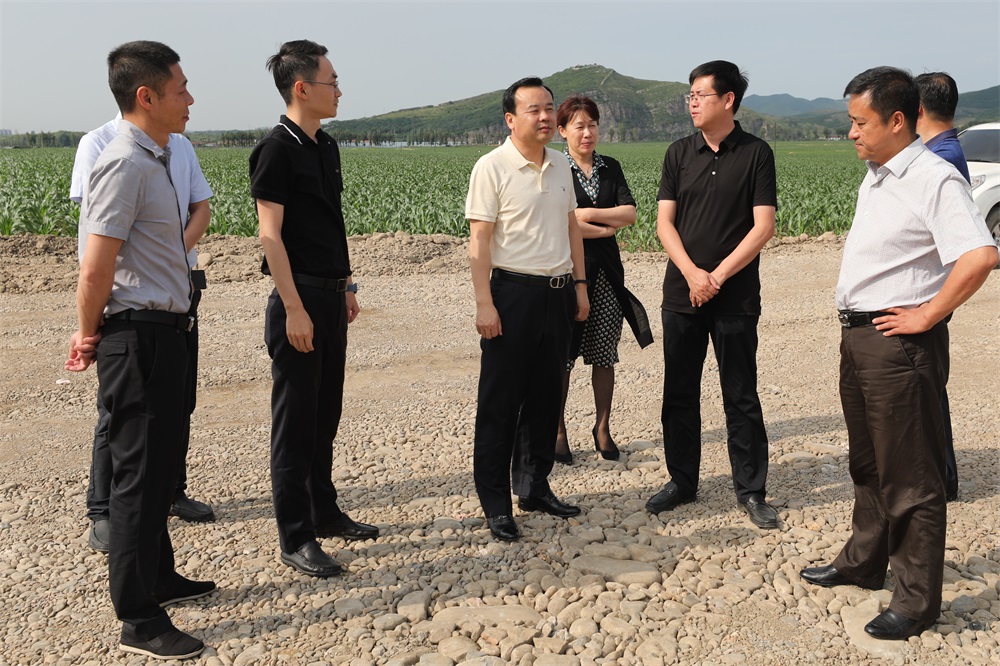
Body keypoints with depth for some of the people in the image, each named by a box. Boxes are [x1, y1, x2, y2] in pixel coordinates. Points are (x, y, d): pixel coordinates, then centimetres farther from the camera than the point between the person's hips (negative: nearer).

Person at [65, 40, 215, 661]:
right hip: (139, 335, -10)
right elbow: (96, 268, -20)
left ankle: (159, 578, 36)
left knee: (160, 465, 20)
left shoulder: (156, 158, 14)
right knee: (139, 472, -2)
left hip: (165, 331, 10)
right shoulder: (125, 164, -17)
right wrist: (91, 336, -4)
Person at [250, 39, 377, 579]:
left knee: (326, 413, 16)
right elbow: (270, 236, -16)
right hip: (300, 297, -8)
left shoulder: (325, 147, 13)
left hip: (331, 296, 8)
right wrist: (294, 310, -19)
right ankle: (296, 539, 9)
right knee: (296, 419, -1)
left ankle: (325, 512, 30)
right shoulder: (277, 149, -12)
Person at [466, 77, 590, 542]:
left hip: (557, 293, 7)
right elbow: (479, 240, -12)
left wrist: (580, 284, 14)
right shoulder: (492, 167, -8)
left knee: (545, 397, 14)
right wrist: (484, 304, -17)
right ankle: (496, 504, 9)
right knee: (500, 402, 0)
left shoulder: (560, 166, 12)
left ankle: (534, 487, 28)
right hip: (513, 292, -6)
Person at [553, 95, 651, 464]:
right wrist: (606, 228, -6)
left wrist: (588, 215, -10)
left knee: (605, 356, 8)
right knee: (561, 355, -1)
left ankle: (602, 428, 20)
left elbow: (630, 214, 0)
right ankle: (558, 430, 12)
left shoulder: (611, 168, 12)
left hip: (606, 271, 4)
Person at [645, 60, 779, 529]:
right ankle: (682, 481, 23)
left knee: (741, 397, 3)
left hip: (736, 296, -3)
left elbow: (763, 227, -7)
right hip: (681, 292, 3)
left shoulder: (755, 154, -1)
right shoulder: (679, 153, 8)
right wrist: (692, 273, -11)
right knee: (679, 392, 9)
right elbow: (664, 222, 3)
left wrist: (718, 275, -13)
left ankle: (751, 491, 14)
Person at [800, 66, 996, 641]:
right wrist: (854, 327, 15)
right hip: (859, 335, 10)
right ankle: (864, 562, 38)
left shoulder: (934, 179, -17)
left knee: (910, 478, 1)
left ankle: (917, 601, 14)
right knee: (868, 462, 22)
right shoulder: (875, 178, 12)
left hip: (900, 343, -10)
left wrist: (926, 316, -21)